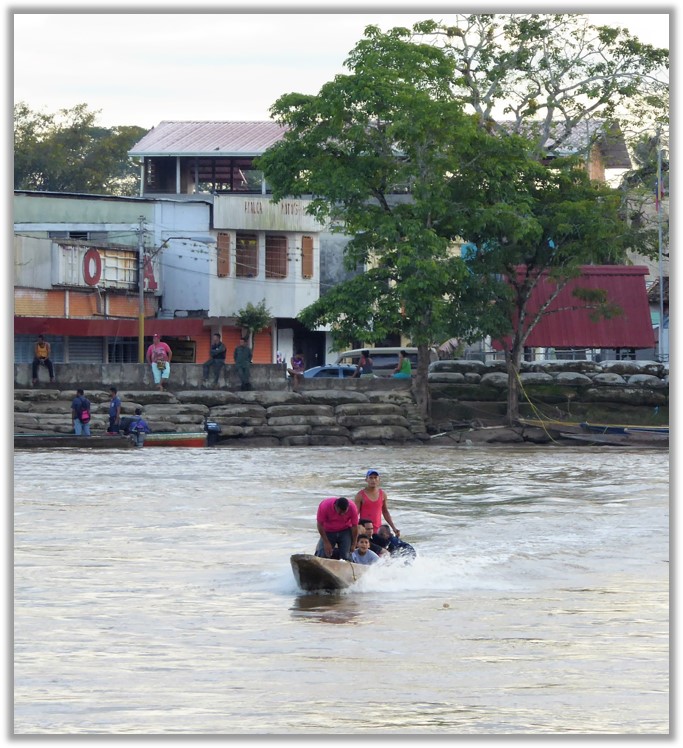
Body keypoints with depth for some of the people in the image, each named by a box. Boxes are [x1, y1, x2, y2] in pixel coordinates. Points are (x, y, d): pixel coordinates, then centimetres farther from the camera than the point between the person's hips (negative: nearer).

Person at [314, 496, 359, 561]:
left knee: (345, 556, -12)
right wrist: (326, 542, -17)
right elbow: (320, 525, -17)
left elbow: (355, 526, -12)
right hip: (328, 532, 0)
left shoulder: (352, 507, -23)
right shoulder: (324, 506, -27)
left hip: (345, 532, 0)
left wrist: (354, 544, -8)